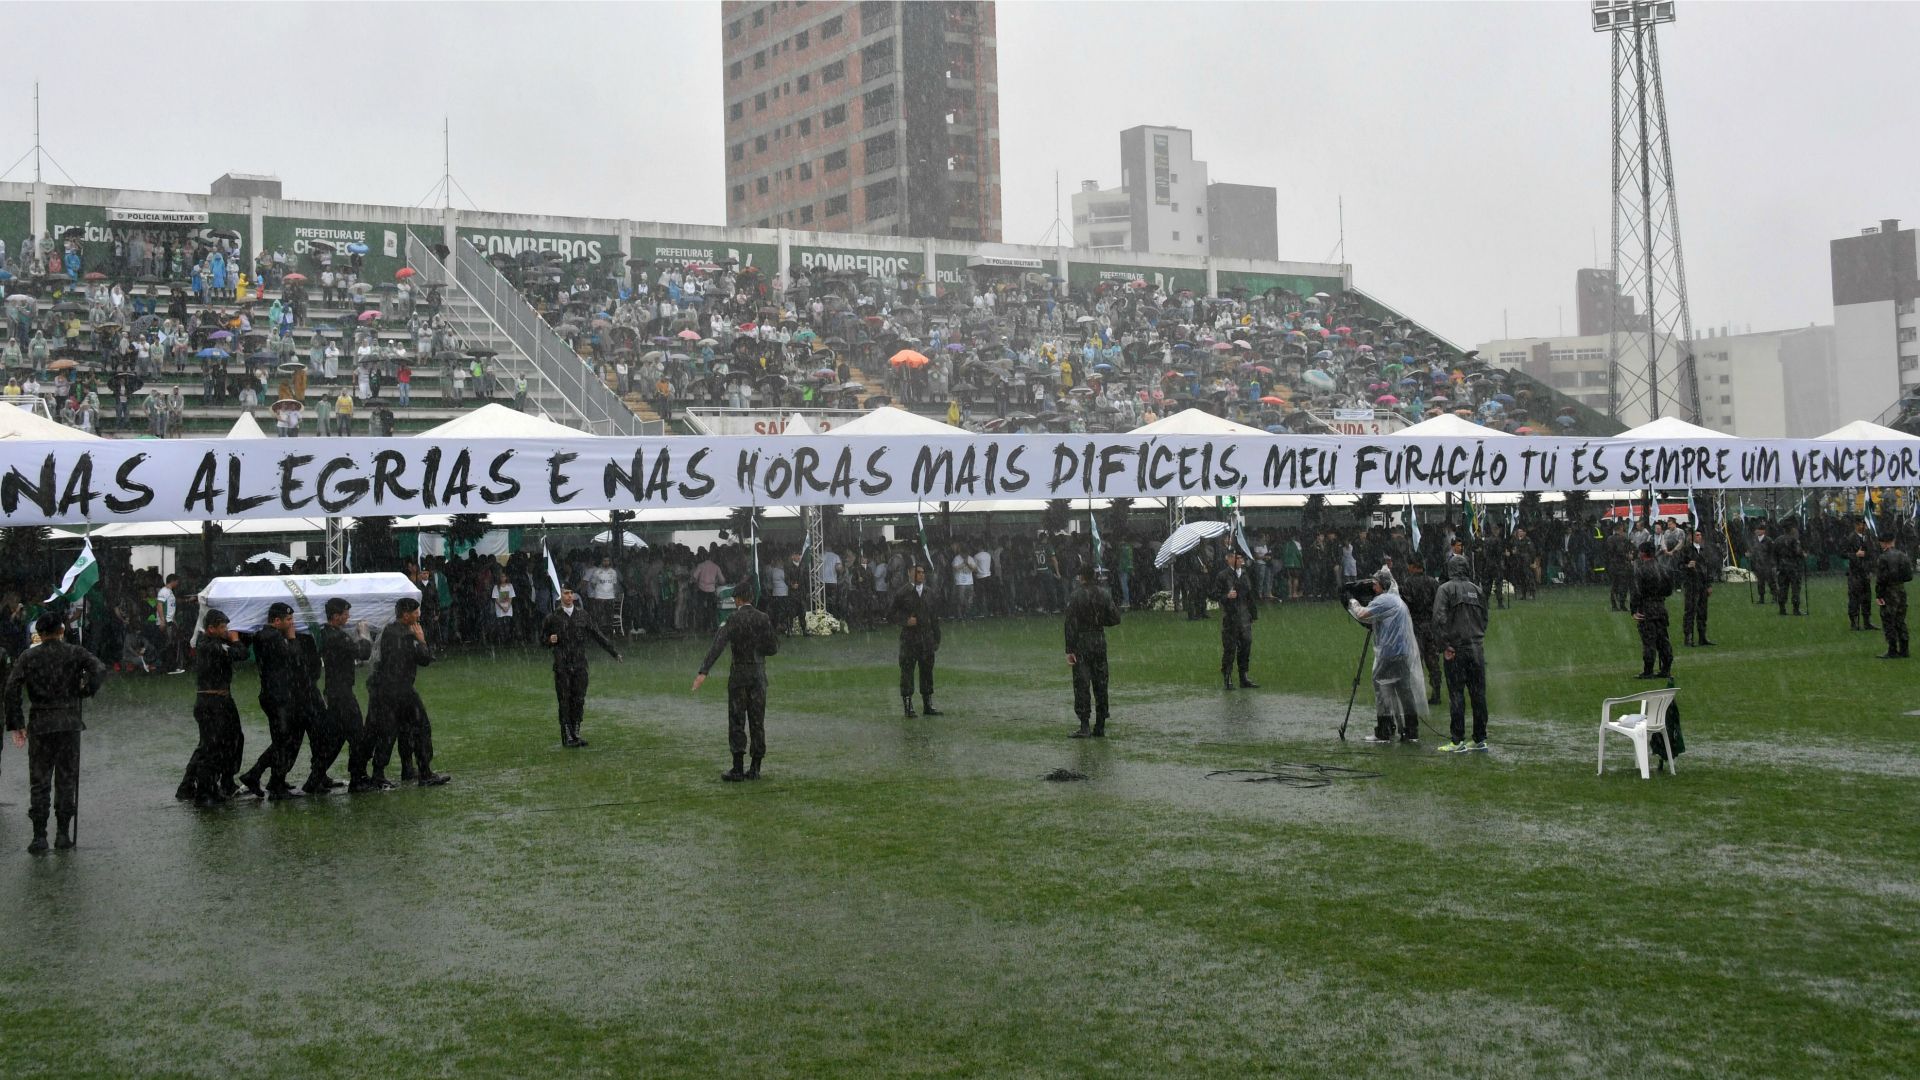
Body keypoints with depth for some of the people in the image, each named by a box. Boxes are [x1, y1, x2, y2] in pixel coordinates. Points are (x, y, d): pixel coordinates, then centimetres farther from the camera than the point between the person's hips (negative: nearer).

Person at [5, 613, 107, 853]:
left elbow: (12, 689, -6)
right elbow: (99, 670, -15)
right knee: (66, 779, 9)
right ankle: (63, 833, 9)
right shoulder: (75, 653, 0)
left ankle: (39, 836, 4)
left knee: (39, 782, 6)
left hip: (40, 724, 0)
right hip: (69, 722, 0)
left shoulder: (28, 657, 1)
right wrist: (86, 691, 2)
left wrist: (16, 724, -2)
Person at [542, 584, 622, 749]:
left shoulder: (583, 615, 6)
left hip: (580, 665, 2)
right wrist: (549, 639, -12)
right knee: (565, 702, -2)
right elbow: (542, 635, 11)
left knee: (579, 700, 3)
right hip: (562, 666, -2)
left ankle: (576, 734, 13)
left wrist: (614, 652, 8)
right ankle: (567, 738, 3)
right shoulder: (553, 616, 1)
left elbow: (598, 635, 10)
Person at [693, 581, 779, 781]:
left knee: (736, 721, 1)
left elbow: (718, 646, -19)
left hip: (739, 674, -4)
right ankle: (755, 769, 9)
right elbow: (773, 648, 2)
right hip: (759, 675, 4)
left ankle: (738, 769, -2)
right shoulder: (763, 618, 2)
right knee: (757, 722, 8)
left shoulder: (734, 619, -9)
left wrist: (703, 672, -21)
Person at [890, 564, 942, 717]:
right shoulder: (902, 593, -3)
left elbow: (935, 617, 14)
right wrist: (906, 620, -19)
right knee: (907, 671, -3)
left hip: (927, 638, 4)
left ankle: (928, 705, 17)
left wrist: (936, 639, 11)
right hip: (909, 637, -4)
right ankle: (907, 706, 3)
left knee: (927, 670, 8)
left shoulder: (929, 592, 11)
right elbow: (894, 613, -2)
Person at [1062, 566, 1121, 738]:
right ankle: (1100, 727, 12)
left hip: (1081, 642, -4)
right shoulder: (1103, 594, 3)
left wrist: (1069, 650, -11)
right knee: (1100, 684, 9)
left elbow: (1071, 625, -12)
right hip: (1100, 641, 4)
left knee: (1082, 685, -2)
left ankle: (1084, 726, -8)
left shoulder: (1075, 597, -10)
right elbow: (1115, 618, 3)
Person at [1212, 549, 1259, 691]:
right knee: (1229, 648, -4)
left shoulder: (1246, 575, 13)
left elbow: (1251, 596, 17)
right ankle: (1227, 679, 4)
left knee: (1246, 647, 7)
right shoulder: (1222, 576, -3)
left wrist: (1254, 614, 14)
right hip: (1229, 619, -5)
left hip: (1245, 618, 5)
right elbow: (1215, 595, -5)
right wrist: (1227, 596, -22)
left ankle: (1244, 678, 16)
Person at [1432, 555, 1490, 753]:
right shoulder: (1476, 590, 10)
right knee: (1479, 694, 9)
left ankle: (1458, 741, -3)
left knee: (1456, 695, -2)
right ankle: (1480, 739, 14)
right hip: (1477, 648, 4)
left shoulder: (1446, 589, -5)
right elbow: (1484, 618, 12)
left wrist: (1445, 645, -12)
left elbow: (1439, 619, -15)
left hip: (1456, 649, -4)